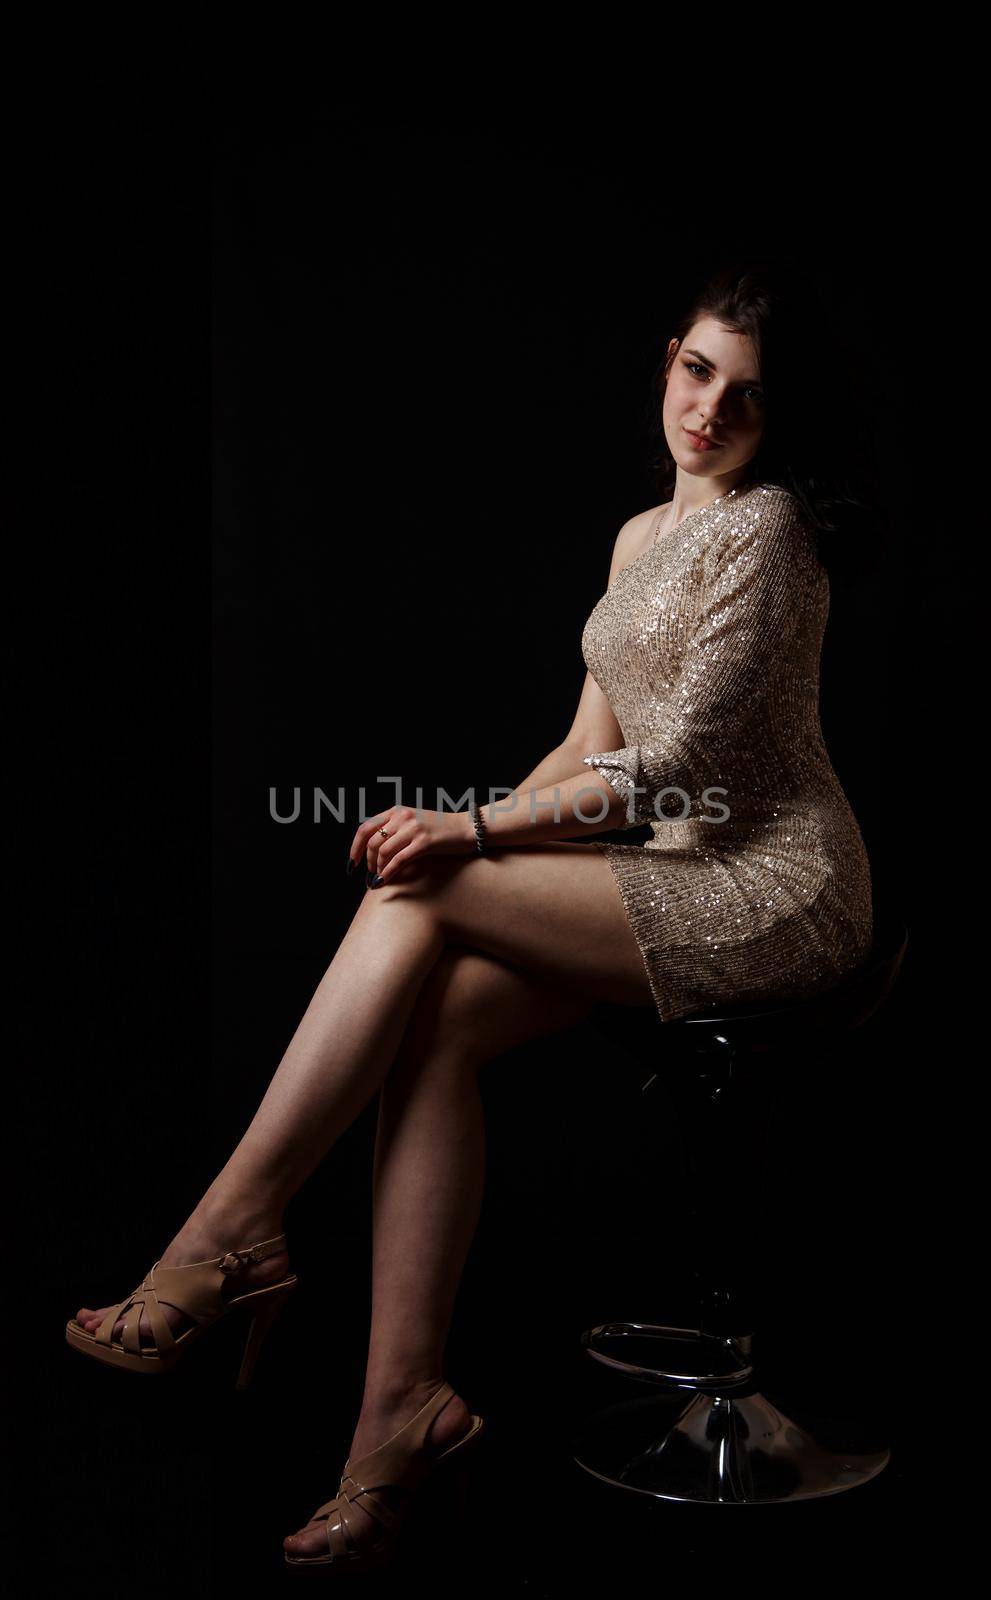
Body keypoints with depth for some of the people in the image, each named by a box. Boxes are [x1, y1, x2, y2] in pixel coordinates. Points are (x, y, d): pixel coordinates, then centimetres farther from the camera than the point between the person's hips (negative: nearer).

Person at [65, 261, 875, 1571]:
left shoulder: (763, 526, -8)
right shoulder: (642, 536, 18)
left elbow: (680, 761, -15)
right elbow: (594, 745, 16)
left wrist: (476, 832, -16)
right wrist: (482, 827, -2)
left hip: (773, 887, -7)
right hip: (677, 881, 7)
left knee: (420, 900, -21)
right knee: (437, 1016, -18)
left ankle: (230, 1229, -14)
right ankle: (402, 1403, -17)